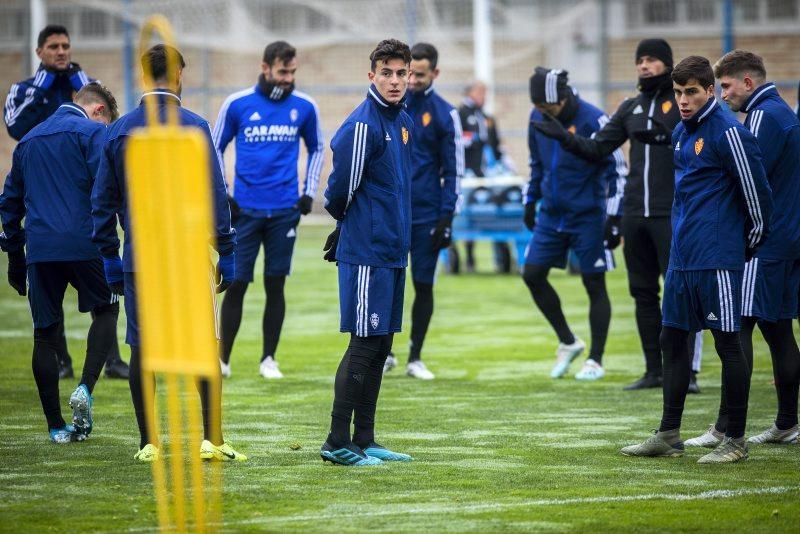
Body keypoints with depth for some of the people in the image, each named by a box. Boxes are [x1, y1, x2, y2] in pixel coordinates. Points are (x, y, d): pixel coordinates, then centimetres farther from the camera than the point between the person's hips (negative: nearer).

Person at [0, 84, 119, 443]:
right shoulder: (92, 131, 1)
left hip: (39, 249, 5)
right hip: (83, 244, -5)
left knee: (45, 333, 9)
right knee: (106, 310, 15)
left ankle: (55, 425, 9)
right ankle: (85, 387, -6)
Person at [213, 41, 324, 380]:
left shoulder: (304, 107, 3)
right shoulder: (237, 104, -2)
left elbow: (316, 149, 17)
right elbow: (216, 148, 8)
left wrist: (309, 192, 8)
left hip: (284, 209, 1)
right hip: (245, 209, -1)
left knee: (275, 285, 4)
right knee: (236, 284, -1)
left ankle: (269, 359, 12)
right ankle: (223, 359, 7)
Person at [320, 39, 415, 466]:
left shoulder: (404, 123, 13)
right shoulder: (362, 125, -15)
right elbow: (341, 188, -15)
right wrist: (347, 226, 5)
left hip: (393, 253, 8)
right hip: (366, 253, -8)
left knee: (380, 349, 11)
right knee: (364, 346, -7)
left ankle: (364, 440, 16)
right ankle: (337, 443, -3)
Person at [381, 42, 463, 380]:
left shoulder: (445, 115, -1)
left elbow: (453, 170, 0)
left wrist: (446, 217, -7)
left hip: (426, 216, -1)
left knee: (424, 286, 3)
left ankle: (415, 358, 14)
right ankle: (384, 353, 13)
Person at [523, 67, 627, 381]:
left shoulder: (592, 120, -17)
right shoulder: (538, 119, 1)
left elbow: (617, 169, -13)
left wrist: (615, 217, -15)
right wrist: (530, 201, 18)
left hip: (587, 216, -6)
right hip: (551, 214, 6)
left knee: (594, 285, 1)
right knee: (532, 275, 2)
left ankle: (595, 361, 11)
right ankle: (568, 343, 19)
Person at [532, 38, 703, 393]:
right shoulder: (631, 108, 15)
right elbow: (596, 150, 15)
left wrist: (668, 136, -28)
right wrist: (563, 137, 1)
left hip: (672, 214, -7)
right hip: (635, 214, 7)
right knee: (643, 292, 9)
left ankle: (688, 372, -8)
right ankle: (654, 371, 17)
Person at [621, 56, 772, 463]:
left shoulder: (728, 132, -14)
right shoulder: (681, 132, 13)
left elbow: (756, 192, -11)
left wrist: (751, 244, -1)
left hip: (718, 260, -9)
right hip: (681, 257, 9)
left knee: (728, 343, -2)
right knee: (672, 339, 11)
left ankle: (735, 441, 5)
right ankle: (668, 436, 18)